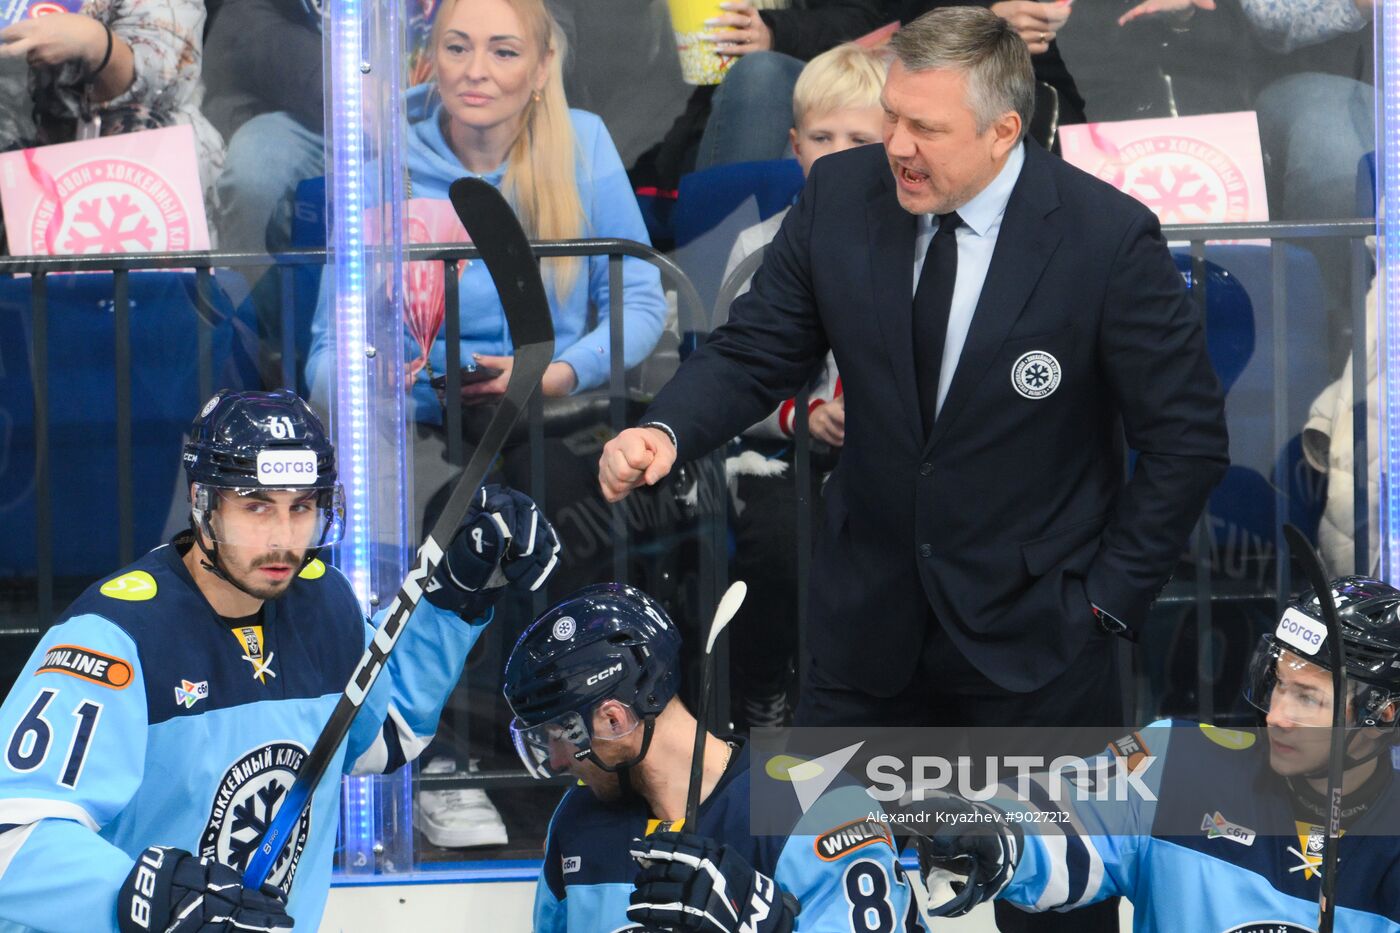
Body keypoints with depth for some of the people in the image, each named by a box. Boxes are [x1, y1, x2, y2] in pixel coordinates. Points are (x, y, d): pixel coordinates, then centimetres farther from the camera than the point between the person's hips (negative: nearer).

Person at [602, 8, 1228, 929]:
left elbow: (1187, 439, -10)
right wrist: (667, 432, -21)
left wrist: (1108, 597, -9)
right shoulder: (842, 194, -8)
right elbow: (756, 352, 0)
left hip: (1034, 638, -3)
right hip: (870, 612, 3)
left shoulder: (1109, 239, -18)